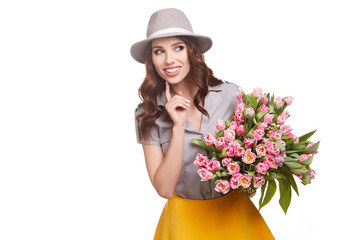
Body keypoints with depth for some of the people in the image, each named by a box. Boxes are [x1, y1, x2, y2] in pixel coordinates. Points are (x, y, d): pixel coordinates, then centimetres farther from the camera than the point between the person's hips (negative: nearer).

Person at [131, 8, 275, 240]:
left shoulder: (230, 94, -11)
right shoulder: (147, 114, -10)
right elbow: (164, 188, -14)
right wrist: (178, 127, -23)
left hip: (234, 211, 1)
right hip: (185, 220, 0)